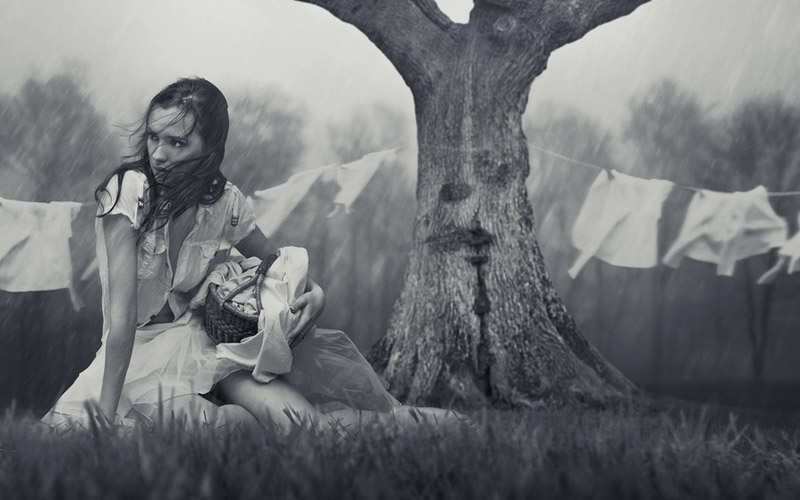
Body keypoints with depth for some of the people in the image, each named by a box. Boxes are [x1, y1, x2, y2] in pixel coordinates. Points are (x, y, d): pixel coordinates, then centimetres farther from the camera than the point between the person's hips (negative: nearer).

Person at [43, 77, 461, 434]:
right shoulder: (129, 190, -16)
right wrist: (107, 411, -29)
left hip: (200, 337, 4)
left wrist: (314, 291, -9)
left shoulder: (224, 201, -3)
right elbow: (122, 307, -24)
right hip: (142, 347, -4)